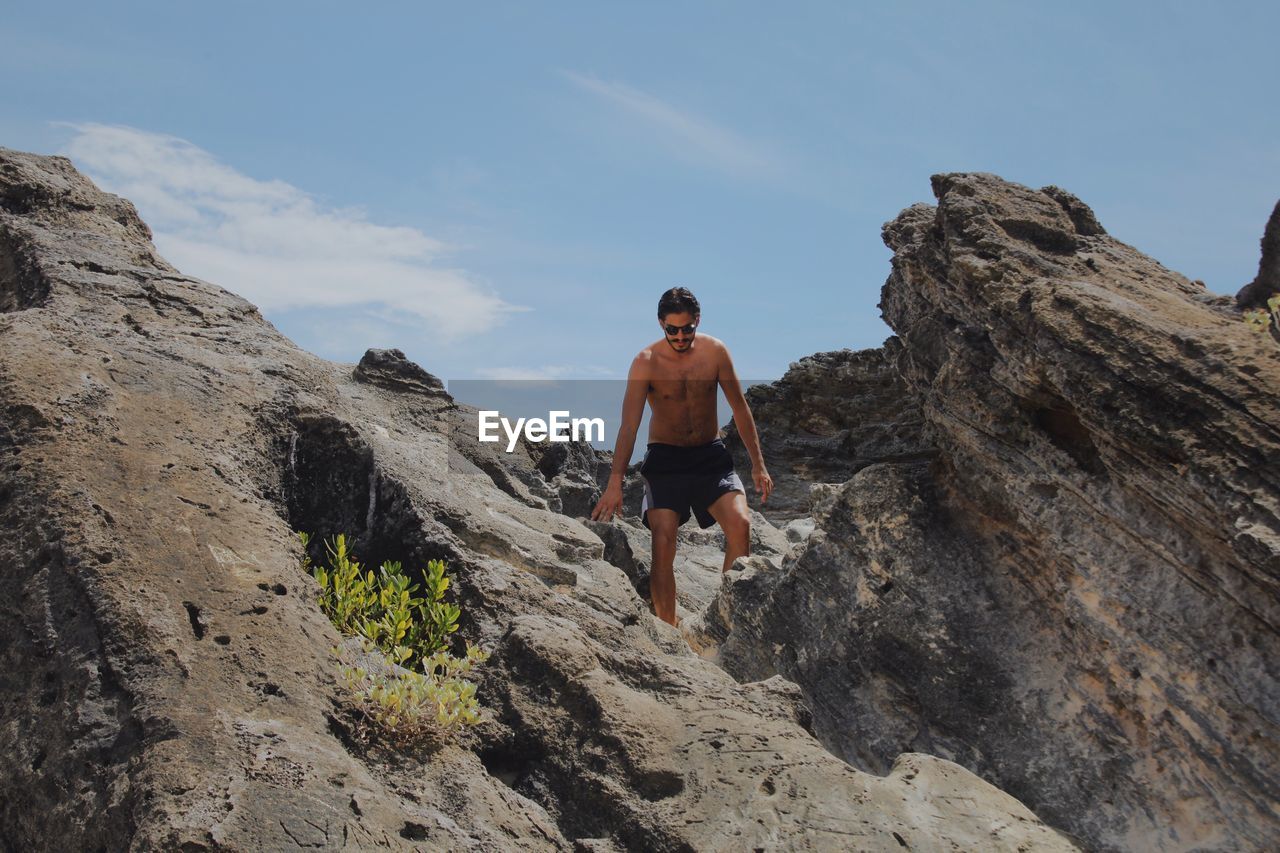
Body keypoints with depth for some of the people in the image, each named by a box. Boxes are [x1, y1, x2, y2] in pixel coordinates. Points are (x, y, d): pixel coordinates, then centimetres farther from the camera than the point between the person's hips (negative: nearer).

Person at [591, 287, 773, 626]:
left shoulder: (715, 351, -4)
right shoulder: (646, 362, -11)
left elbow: (740, 408, 5)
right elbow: (629, 425, -16)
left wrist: (758, 465, 4)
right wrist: (615, 484, -24)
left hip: (711, 455, 2)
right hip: (665, 458, -2)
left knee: (740, 523, -20)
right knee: (663, 539, -17)